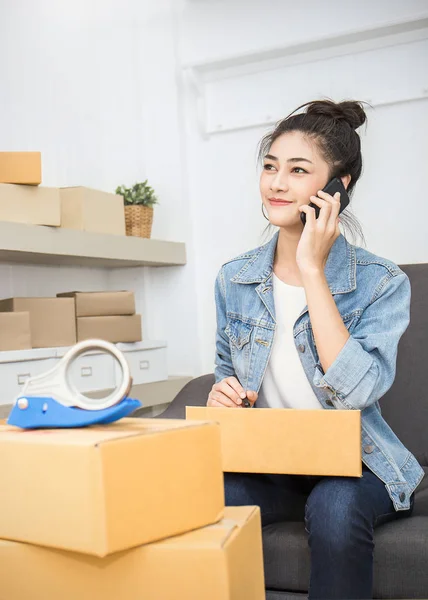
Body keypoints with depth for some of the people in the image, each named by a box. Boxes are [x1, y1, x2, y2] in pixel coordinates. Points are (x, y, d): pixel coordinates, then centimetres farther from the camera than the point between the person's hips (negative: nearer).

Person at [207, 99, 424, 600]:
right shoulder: (234, 279, 2)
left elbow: (356, 392, -25)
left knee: (334, 508, -36)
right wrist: (223, 394, -11)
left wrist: (312, 269, -24)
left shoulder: (382, 283, -10)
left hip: (352, 464, -2)